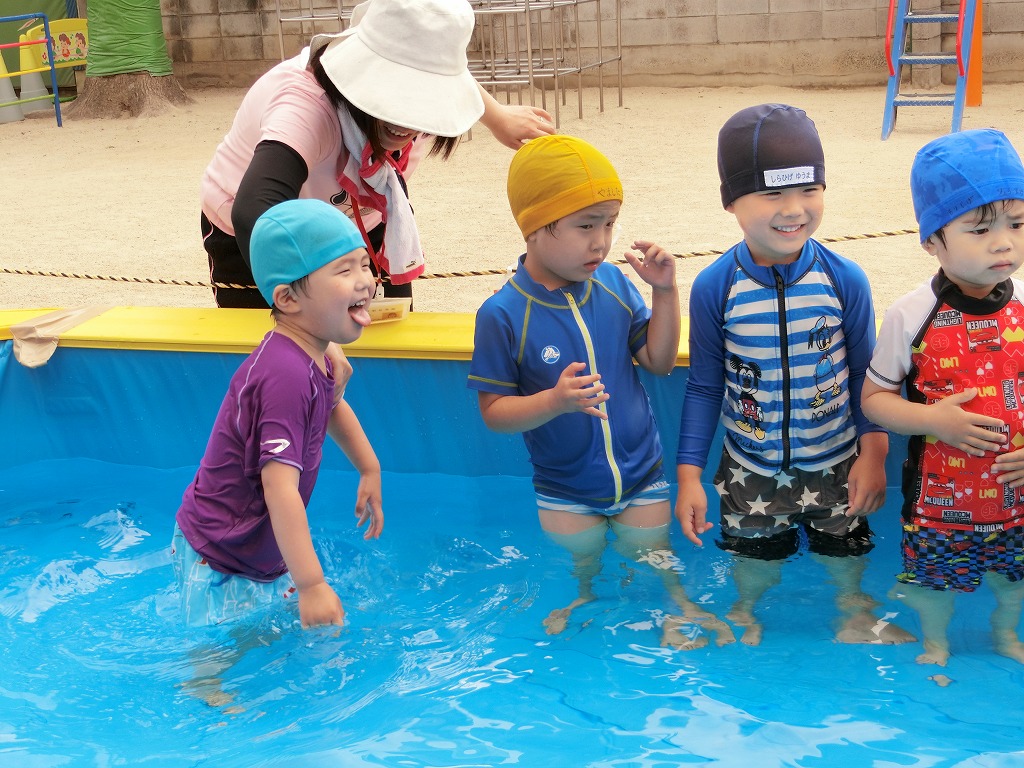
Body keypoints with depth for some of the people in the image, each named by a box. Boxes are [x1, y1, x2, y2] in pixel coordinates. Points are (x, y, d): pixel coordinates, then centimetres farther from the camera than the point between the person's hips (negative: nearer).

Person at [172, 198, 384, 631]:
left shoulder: (312, 358, 1)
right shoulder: (286, 375, -32)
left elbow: (332, 408, 26)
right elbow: (280, 488, -36)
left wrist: (370, 470, 21)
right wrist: (311, 586, -36)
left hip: (263, 556, 9)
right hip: (222, 569, -9)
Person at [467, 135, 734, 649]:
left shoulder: (613, 283, -11)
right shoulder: (503, 315, -22)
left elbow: (658, 361, -2)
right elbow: (493, 410, -17)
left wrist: (665, 291, -13)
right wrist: (555, 400, -34)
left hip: (641, 475, 2)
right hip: (565, 493, -2)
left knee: (654, 564, 20)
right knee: (581, 574, 23)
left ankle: (680, 608, 49)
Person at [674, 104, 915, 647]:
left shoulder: (845, 280, -16)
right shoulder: (714, 287, -17)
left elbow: (864, 374, -4)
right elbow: (704, 387, -8)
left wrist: (873, 453, -5)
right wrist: (689, 474, -8)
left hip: (836, 465, 1)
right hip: (750, 473, 0)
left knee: (845, 553, 21)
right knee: (756, 560, 20)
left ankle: (855, 613, 54)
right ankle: (745, 614, 54)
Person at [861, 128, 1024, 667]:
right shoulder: (911, 317, -17)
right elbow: (874, 397, -8)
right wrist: (933, 420, -24)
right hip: (940, 496, -2)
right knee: (934, 579, 19)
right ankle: (934, 643, 50)